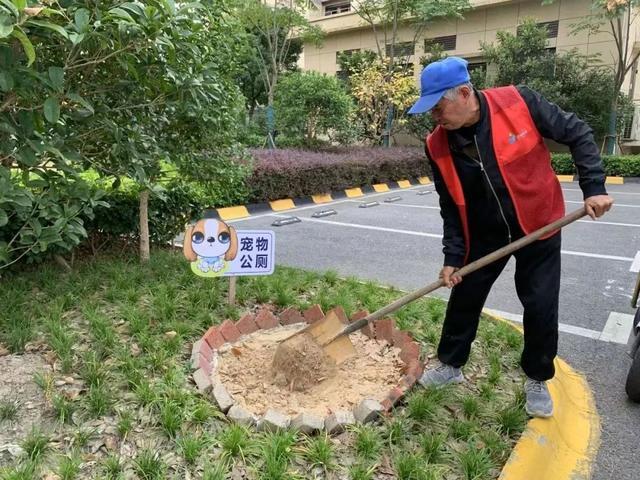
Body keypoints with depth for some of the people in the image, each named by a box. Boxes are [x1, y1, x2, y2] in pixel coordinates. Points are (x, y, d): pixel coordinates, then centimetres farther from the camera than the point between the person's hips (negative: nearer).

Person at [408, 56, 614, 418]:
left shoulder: (520, 103, -20)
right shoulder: (438, 146, -13)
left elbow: (578, 134, -9)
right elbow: (452, 207, -6)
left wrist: (594, 187, -16)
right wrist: (453, 257, -9)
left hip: (537, 227, -2)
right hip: (484, 235, 2)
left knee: (541, 306, 2)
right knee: (464, 299, 8)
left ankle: (538, 380, 25)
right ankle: (451, 365, 30)